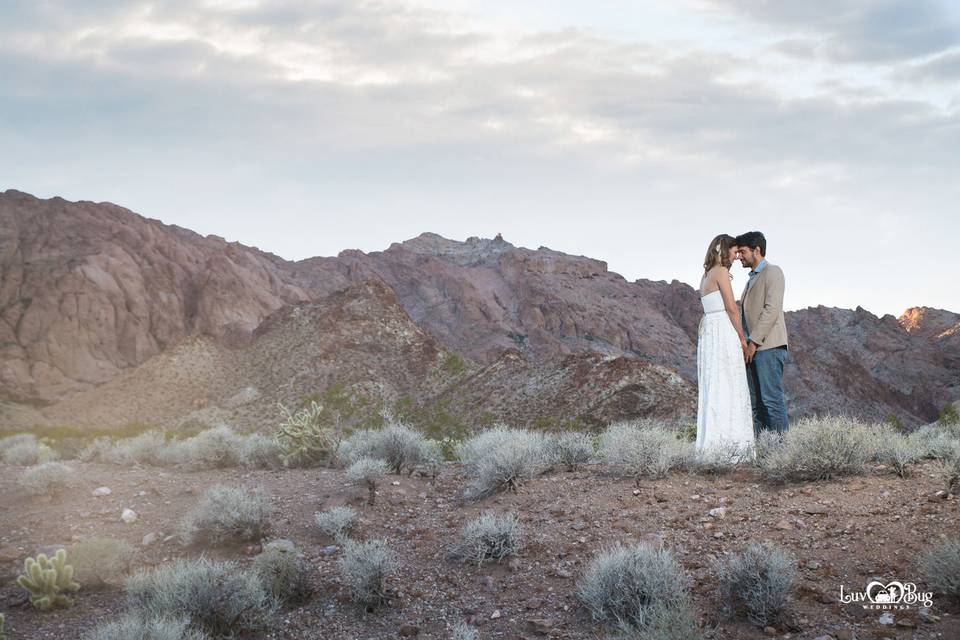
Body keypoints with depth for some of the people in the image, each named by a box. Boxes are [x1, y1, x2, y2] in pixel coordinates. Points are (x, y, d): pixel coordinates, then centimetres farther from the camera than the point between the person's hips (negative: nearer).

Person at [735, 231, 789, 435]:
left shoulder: (773, 272, -2)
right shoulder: (753, 278, 25)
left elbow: (772, 309, -13)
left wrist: (753, 342, -17)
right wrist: (745, 344, 11)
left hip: (768, 347, -9)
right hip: (752, 349, 9)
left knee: (771, 399, -11)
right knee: (755, 402, 4)